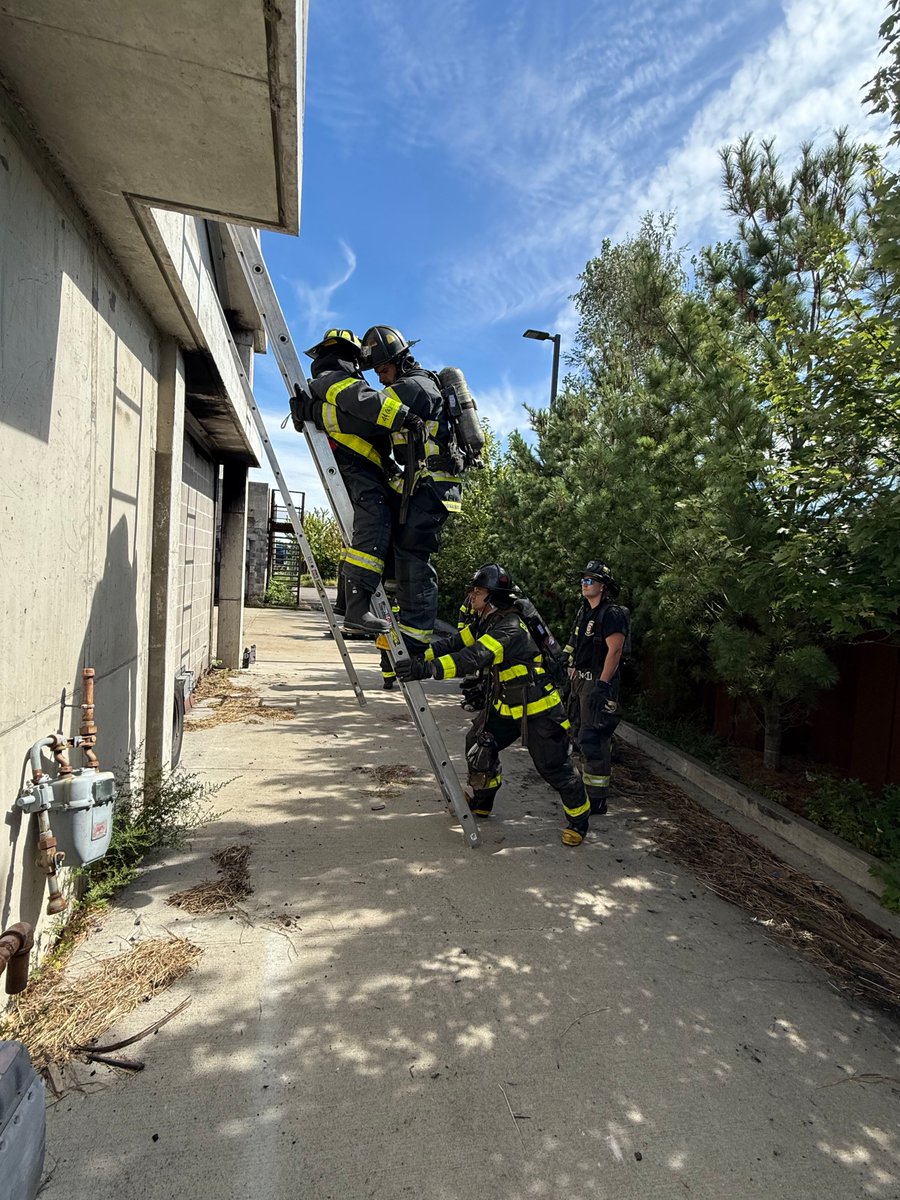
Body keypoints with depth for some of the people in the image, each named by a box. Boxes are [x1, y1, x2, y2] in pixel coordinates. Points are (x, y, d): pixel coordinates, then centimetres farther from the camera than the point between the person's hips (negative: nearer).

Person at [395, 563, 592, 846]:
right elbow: (455, 642, 0)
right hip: (505, 704, 9)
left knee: (553, 767, 0)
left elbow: (473, 658, -41)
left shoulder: (510, 629, -29)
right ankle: (480, 803, 31)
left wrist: (427, 669, -46)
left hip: (538, 708, -9)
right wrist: (419, 657, -14)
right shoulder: (486, 622, 3)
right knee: (479, 744, 11)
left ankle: (578, 820, 23)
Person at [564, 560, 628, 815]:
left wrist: (602, 684, -24)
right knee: (579, 734, 18)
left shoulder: (612, 614, -14)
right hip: (581, 680, 10)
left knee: (592, 739, -9)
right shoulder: (584, 611, 15)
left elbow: (614, 651, -21)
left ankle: (597, 800, -2)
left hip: (598, 682, -10)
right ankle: (587, 784, 33)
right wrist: (572, 671, 18)